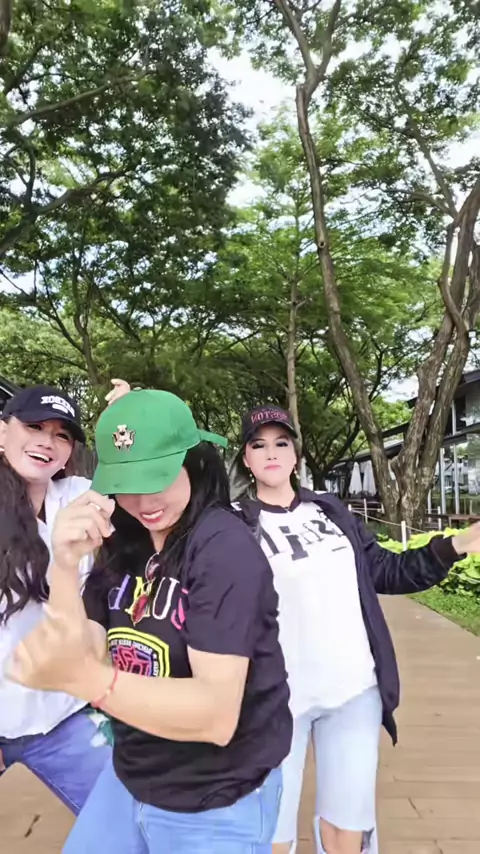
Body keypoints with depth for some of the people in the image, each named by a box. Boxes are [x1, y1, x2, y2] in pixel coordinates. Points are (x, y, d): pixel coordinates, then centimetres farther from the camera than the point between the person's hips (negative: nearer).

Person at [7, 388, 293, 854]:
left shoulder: (224, 547, -24)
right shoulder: (122, 545, -3)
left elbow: (218, 716, -31)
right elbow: (84, 654, -10)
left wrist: (83, 676, -43)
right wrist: (64, 567, -23)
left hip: (216, 805, -6)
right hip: (128, 779, 6)